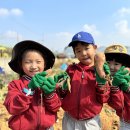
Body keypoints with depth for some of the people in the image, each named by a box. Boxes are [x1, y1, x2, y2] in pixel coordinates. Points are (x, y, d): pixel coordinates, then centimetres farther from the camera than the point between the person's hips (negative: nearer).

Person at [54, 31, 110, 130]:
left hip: (91, 122, -1)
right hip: (69, 120, 2)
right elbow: (63, 95, 6)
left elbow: (104, 99, -7)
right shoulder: (71, 69, -1)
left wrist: (102, 82, -21)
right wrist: (63, 88, -14)